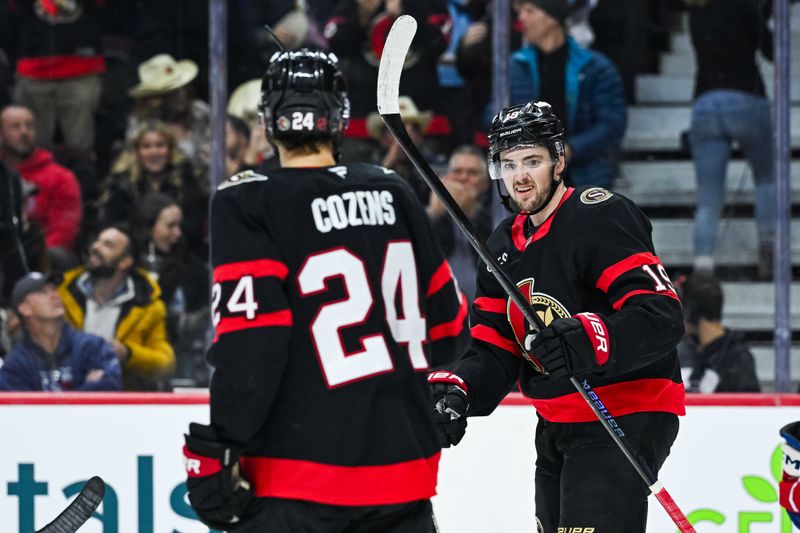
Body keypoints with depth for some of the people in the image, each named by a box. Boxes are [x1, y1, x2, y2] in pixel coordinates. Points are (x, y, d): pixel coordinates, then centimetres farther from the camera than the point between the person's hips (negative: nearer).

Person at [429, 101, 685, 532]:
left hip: (624, 417, -9)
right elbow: (495, 351, 8)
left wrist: (590, 340, -40)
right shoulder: (504, 245, 11)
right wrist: (455, 390, -12)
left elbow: (661, 317, -25)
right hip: (556, 427, 10)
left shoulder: (600, 218, -16)